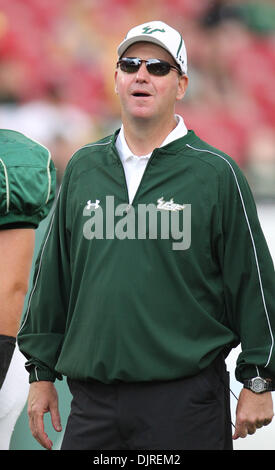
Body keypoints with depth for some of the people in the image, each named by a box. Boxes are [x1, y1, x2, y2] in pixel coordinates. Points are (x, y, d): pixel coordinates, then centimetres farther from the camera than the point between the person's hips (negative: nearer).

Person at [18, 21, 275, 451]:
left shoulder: (216, 173, -1)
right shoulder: (82, 169, 12)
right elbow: (53, 277, 17)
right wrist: (41, 372, 15)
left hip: (185, 399, -3)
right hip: (93, 399, 4)